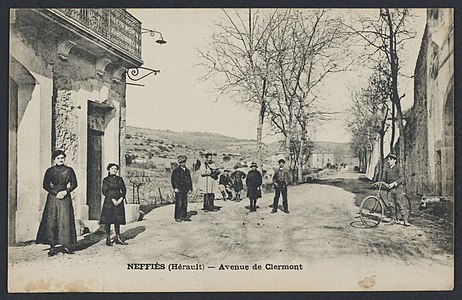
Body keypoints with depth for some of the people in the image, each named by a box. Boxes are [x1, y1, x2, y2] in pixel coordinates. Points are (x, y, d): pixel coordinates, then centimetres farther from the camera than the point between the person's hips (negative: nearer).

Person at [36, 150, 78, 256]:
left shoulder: (69, 170, 8)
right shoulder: (50, 171, 6)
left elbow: (74, 184, 6)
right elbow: (45, 185, 3)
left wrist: (65, 191, -9)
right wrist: (56, 193, -8)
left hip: (65, 197, 0)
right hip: (53, 197, 0)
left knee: (65, 221, -5)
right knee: (51, 221, -6)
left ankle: (65, 244, -2)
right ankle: (53, 245, -3)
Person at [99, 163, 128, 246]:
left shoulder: (120, 179, 12)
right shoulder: (106, 180, 1)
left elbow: (124, 190, 9)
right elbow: (104, 191, -7)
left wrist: (121, 199, -7)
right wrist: (113, 199, -14)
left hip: (118, 202, 4)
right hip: (109, 202, -4)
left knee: (118, 220, 5)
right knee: (108, 220, -3)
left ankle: (118, 238, 9)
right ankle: (108, 239, 2)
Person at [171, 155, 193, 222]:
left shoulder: (187, 171, 17)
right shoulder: (176, 170, -1)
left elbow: (190, 180, 20)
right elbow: (173, 179, -7)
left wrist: (190, 189, 13)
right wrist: (175, 187, -16)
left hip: (185, 190, 6)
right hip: (179, 190, -6)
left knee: (185, 204, 8)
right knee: (179, 204, -7)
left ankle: (184, 216, 15)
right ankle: (177, 217, -2)